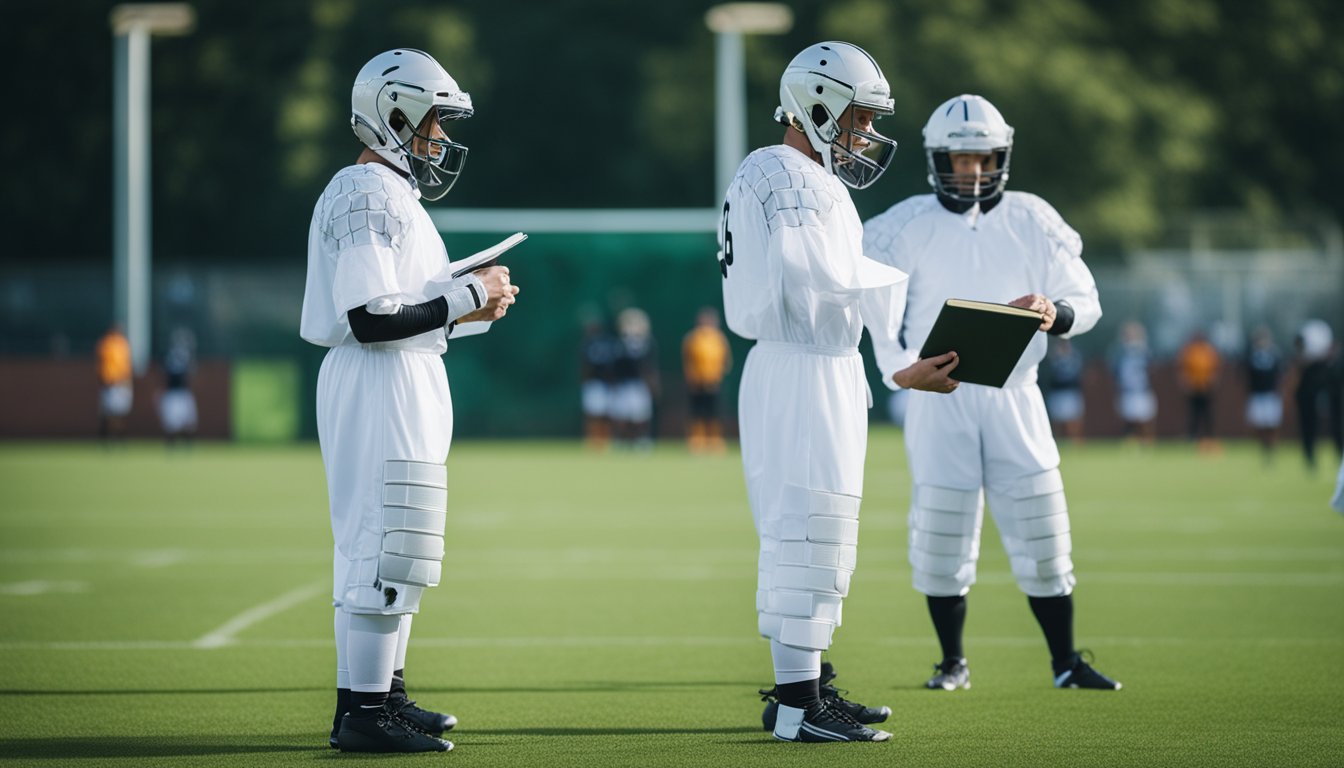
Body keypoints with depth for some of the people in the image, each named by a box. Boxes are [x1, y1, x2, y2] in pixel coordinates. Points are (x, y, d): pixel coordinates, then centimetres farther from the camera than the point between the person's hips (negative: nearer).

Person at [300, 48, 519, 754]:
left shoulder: (389, 193, 18)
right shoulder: (368, 196, -16)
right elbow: (371, 319, -23)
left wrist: (472, 306, 8)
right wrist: (467, 298, -16)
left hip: (406, 383, 11)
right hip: (380, 384, -11)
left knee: (389, 547, 16)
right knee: (386, 545, -9)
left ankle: (383, 694, 23)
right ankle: (361, 713, -7)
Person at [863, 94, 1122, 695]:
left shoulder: (1031, 222, 4)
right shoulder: (907, 227, -1)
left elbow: (1086, 300, 5)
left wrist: (1056, 316, -19)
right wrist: (896, 364, -17)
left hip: (1013, 394, 1)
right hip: (938, 397, -1)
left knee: (1040, 531, 0)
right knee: (940, 534, -2)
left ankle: (1065, 662, 9)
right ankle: (952, 662, 13)